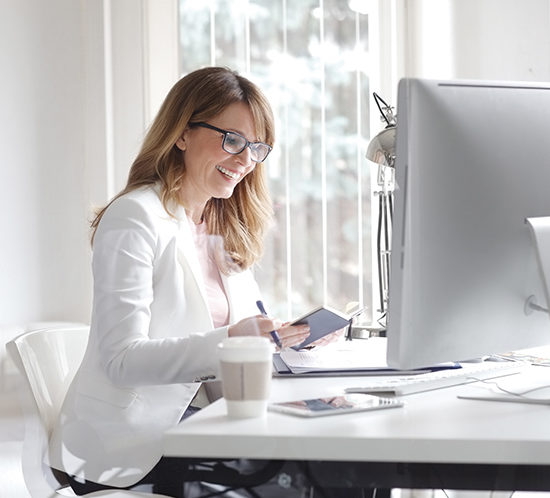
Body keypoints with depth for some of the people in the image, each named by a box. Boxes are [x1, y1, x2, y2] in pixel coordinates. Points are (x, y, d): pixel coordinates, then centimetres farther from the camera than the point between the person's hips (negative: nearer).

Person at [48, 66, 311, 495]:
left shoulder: (229, 228, 16)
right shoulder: (134, 219, -10)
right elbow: (121, 359, -19)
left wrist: (287, 337, -9)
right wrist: (225, 344, -30)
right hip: (127, 450, -7)